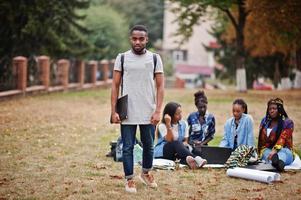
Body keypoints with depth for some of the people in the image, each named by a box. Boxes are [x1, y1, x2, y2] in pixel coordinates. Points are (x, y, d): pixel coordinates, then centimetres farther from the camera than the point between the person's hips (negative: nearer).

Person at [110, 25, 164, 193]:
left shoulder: (155, 58, 2)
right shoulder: (122, 58, 2)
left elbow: (160, 86, 1)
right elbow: (115, 86, 2)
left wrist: (158, 111, -8)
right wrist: (113, 111, -5)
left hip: (148, 113, 1)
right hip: (127, 113, -1)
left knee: (149, 146, 12)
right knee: (128, 147, 3)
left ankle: (146, 173, 34)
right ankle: (130, 180, 15)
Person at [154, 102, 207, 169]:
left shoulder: (184, 124, 8)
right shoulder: (162, 126, -6)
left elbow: (185, 141, 6)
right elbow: (169, 140, -20)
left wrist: (181, 147, -18)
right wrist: (168, 124, -27)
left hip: (176, 152, 5)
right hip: (162, 153, -5)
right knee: (176, 143, -35)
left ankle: (187, 159, -63)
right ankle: (196, 159, -55)